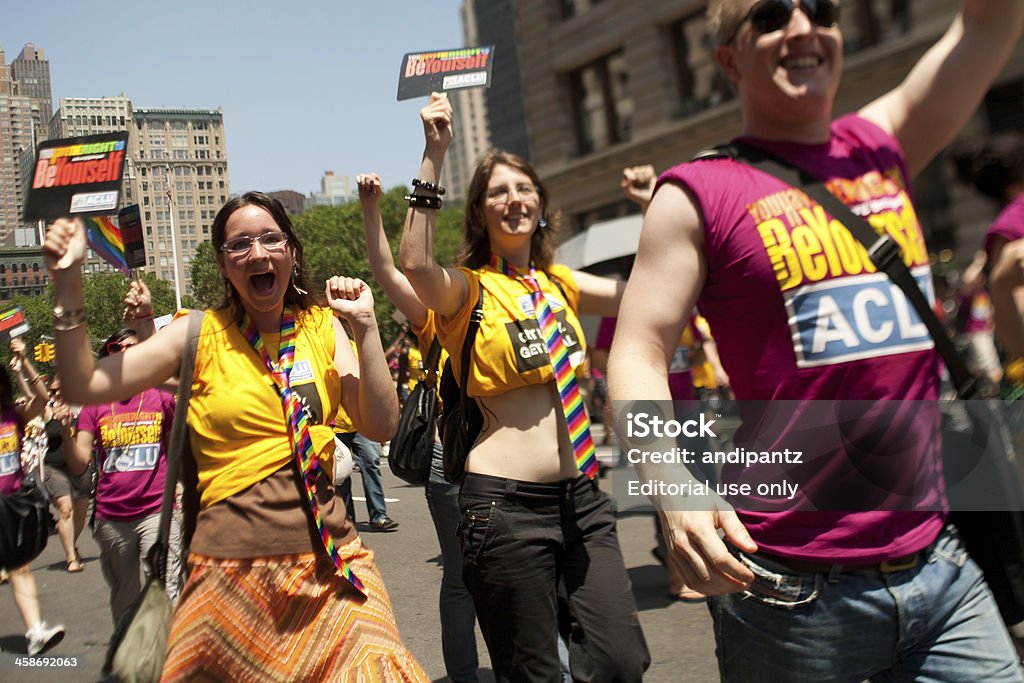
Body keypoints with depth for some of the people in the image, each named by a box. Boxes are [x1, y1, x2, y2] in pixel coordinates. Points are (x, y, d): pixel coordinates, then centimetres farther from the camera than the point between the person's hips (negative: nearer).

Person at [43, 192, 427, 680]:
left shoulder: (322, 327, 5)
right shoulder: (201, 335, 0)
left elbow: (380, 426, -3)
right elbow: (84, 387, -5)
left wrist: (365, 328, -11)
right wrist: (68, 284, -12)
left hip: (328, 556, 2)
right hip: (234, 563, -2)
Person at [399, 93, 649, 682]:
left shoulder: (559, 284, 13)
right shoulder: (466, 289, -3)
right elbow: (417, 264, -24)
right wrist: (434, 154, -22)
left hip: (582, 496, 5)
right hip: (508, 501, -5)